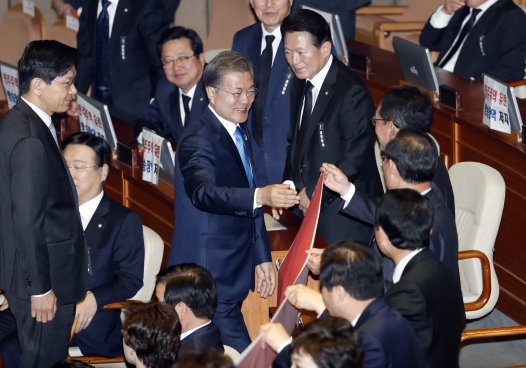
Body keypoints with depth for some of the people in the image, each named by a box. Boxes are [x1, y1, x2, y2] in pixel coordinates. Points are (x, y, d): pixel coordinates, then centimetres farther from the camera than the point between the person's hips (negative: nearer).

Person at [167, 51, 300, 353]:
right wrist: (261, 196, -50)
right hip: (209, 275, -9)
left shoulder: (240, 133, 13)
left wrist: (262, 258, 19)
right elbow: (203, 193, -35)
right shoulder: (198, 139, -17)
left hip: (233, 274, 9)